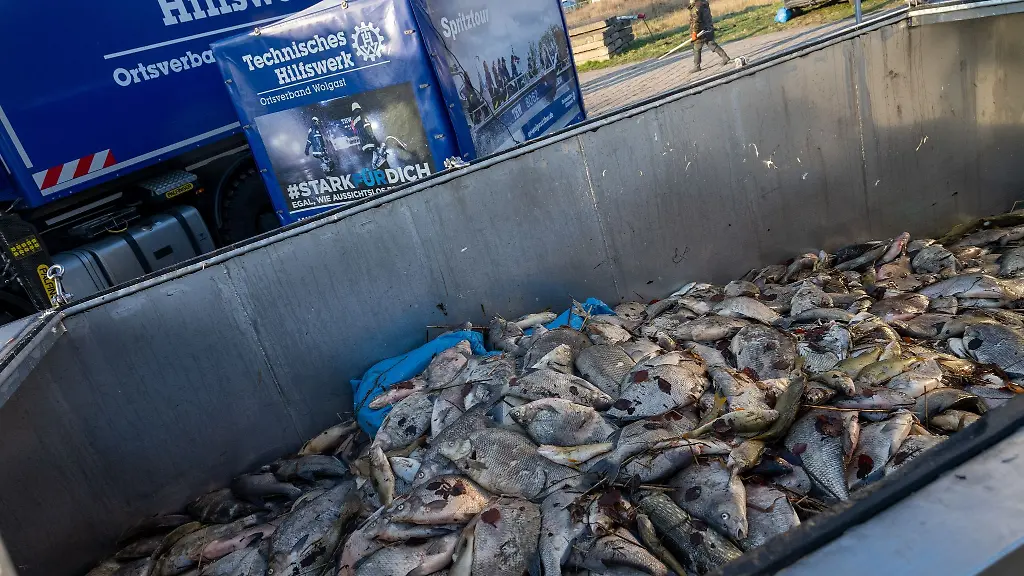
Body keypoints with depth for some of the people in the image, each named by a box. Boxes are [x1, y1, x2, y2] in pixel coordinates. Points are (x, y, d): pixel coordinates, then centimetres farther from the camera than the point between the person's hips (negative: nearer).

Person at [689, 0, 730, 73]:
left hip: (700, 32, -8)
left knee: (696, 50, 3)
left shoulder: (696, 8, -18)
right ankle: (725, 57, 5)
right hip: (709, 29, 8)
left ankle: (697, 67, 8)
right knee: (713, 45, 12)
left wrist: (694, 33, -22)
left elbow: (696, 21, -23)